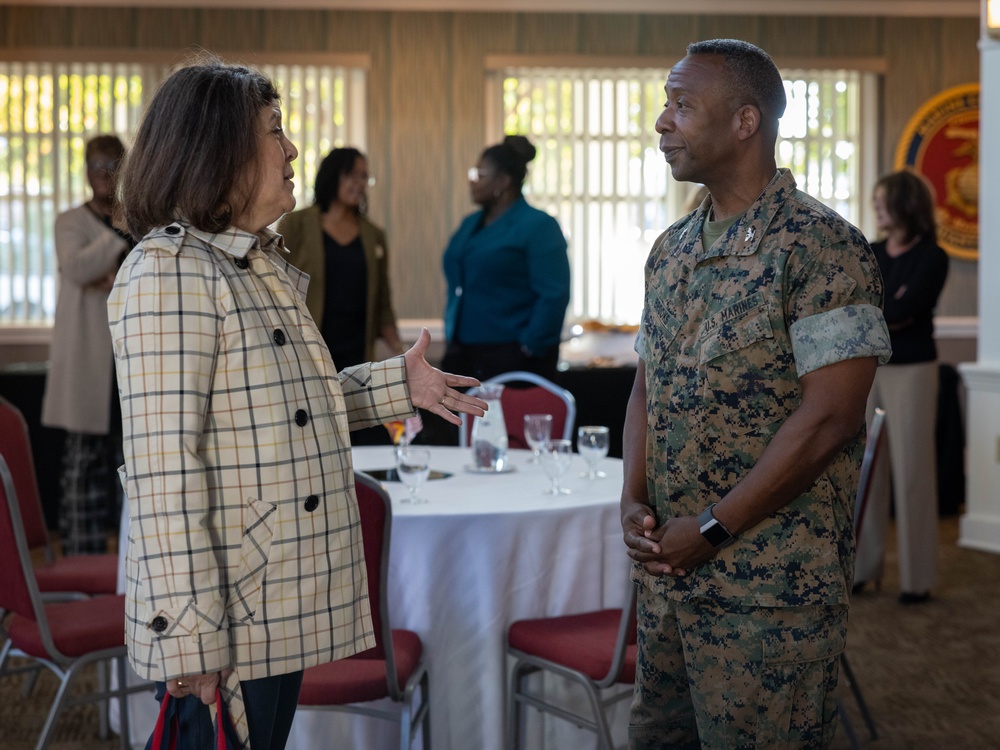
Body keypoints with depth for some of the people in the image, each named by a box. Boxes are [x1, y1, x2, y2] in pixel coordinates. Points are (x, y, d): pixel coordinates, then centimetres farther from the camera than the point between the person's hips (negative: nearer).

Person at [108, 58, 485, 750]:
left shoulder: (261, 267, 14)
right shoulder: (169, 273, -16)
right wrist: (191, 637, -25)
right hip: (224, 620, -9)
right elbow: (164, 468, -22)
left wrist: (395, 385, 12)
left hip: (282, 608, 9)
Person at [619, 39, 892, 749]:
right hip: (666, 569, 7)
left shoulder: (823, 246, -13)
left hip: (771, 591, -7)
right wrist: (634, 501, -1)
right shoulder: (673, 249, 11)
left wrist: (709, 529, -16)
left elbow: (829, 418, -18)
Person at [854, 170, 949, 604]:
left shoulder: (931, 258, -6)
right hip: (866, 368, 5)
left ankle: (917, 577, 4)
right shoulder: (871, 255, 10)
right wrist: (885, 313, -12)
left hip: (910, 371, -5)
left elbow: (903, 311, -16)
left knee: (911, 471, -2)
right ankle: (863, 566, 12)